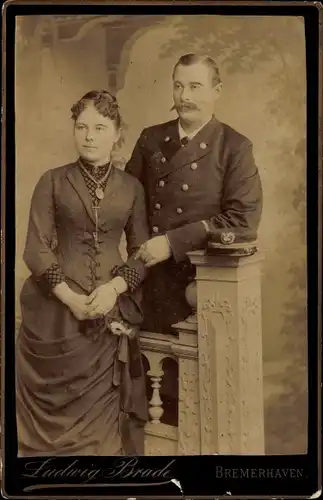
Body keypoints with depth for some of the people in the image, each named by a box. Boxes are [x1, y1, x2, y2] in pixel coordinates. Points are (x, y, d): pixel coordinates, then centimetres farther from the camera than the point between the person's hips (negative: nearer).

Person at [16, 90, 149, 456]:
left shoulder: (131, 187, 7)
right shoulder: (53, 181, 3)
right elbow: (36, 249, -4)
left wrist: (115, 287, -13)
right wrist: (69, 297, -15)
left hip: (111, 313, 1)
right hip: (55, 310, -1)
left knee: (98, 416, 5)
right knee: (52, 410, 6)